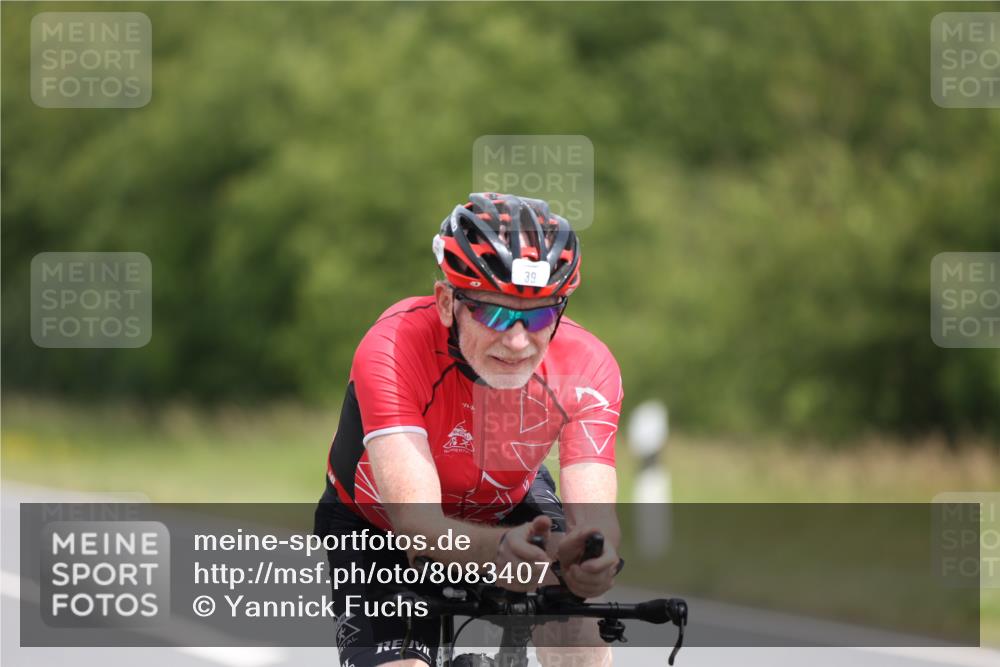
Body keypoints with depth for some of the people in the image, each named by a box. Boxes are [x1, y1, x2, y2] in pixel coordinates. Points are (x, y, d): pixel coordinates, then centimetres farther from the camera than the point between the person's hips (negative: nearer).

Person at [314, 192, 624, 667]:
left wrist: (593, 554, -64)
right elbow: (417, 522, -46)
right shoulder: (394, 351, -38)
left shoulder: (587, 366, -29)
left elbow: (594, 517, -38)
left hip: (509, 505, 2)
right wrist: (498, 549, -68)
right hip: (379, 526, -2)